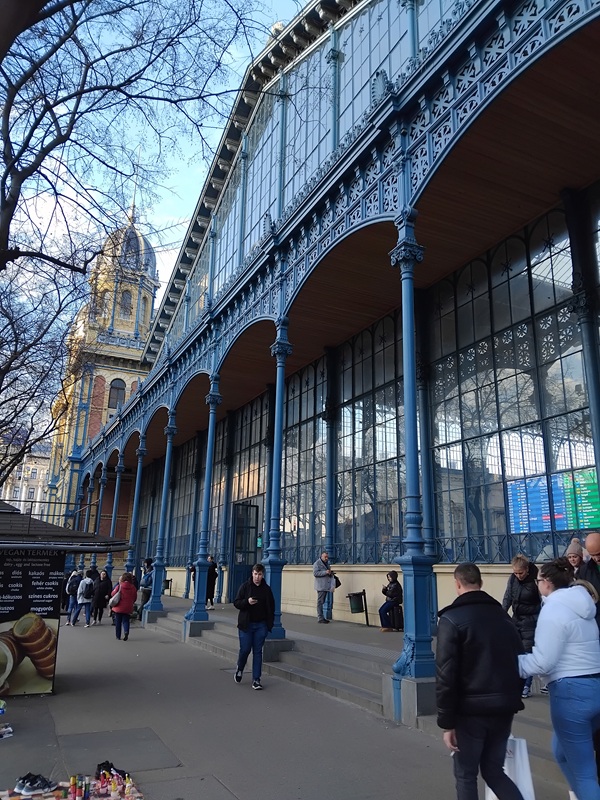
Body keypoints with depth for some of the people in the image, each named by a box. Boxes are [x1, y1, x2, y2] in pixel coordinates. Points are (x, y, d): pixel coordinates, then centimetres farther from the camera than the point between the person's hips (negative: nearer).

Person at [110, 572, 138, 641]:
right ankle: (126, 631, -16)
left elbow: (113, 594, -3)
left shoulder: (119, 586, -13)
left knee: (118, 622, 13)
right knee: (126, 621, 9)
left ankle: (118, 635, 19)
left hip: (118, 607, -1)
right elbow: (135, 598, 3)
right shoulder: (133, 587, -4)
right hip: (128, 608, 1)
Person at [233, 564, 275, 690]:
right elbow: (236, 603, -3)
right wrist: (247, 602, -22)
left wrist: (269, 624, 3)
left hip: (261, 625, 2)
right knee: (245, 649, 1)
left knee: (258, 651, 3)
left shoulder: (266, 589, 4)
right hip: (246, 624, -2)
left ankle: (256, 679, 11)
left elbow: (271, 607, 10)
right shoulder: (245, 586, -3)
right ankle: (239, 669, 31)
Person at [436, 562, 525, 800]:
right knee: (494, 771, 21)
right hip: (503, 708, 6)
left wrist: (447, 722, -10)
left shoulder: (451, 619, -12)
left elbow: (446, 675, -15)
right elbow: (520, 662, 12)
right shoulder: (502, 615, 8)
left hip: (471, 709, -5)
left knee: (465, 776, 12)